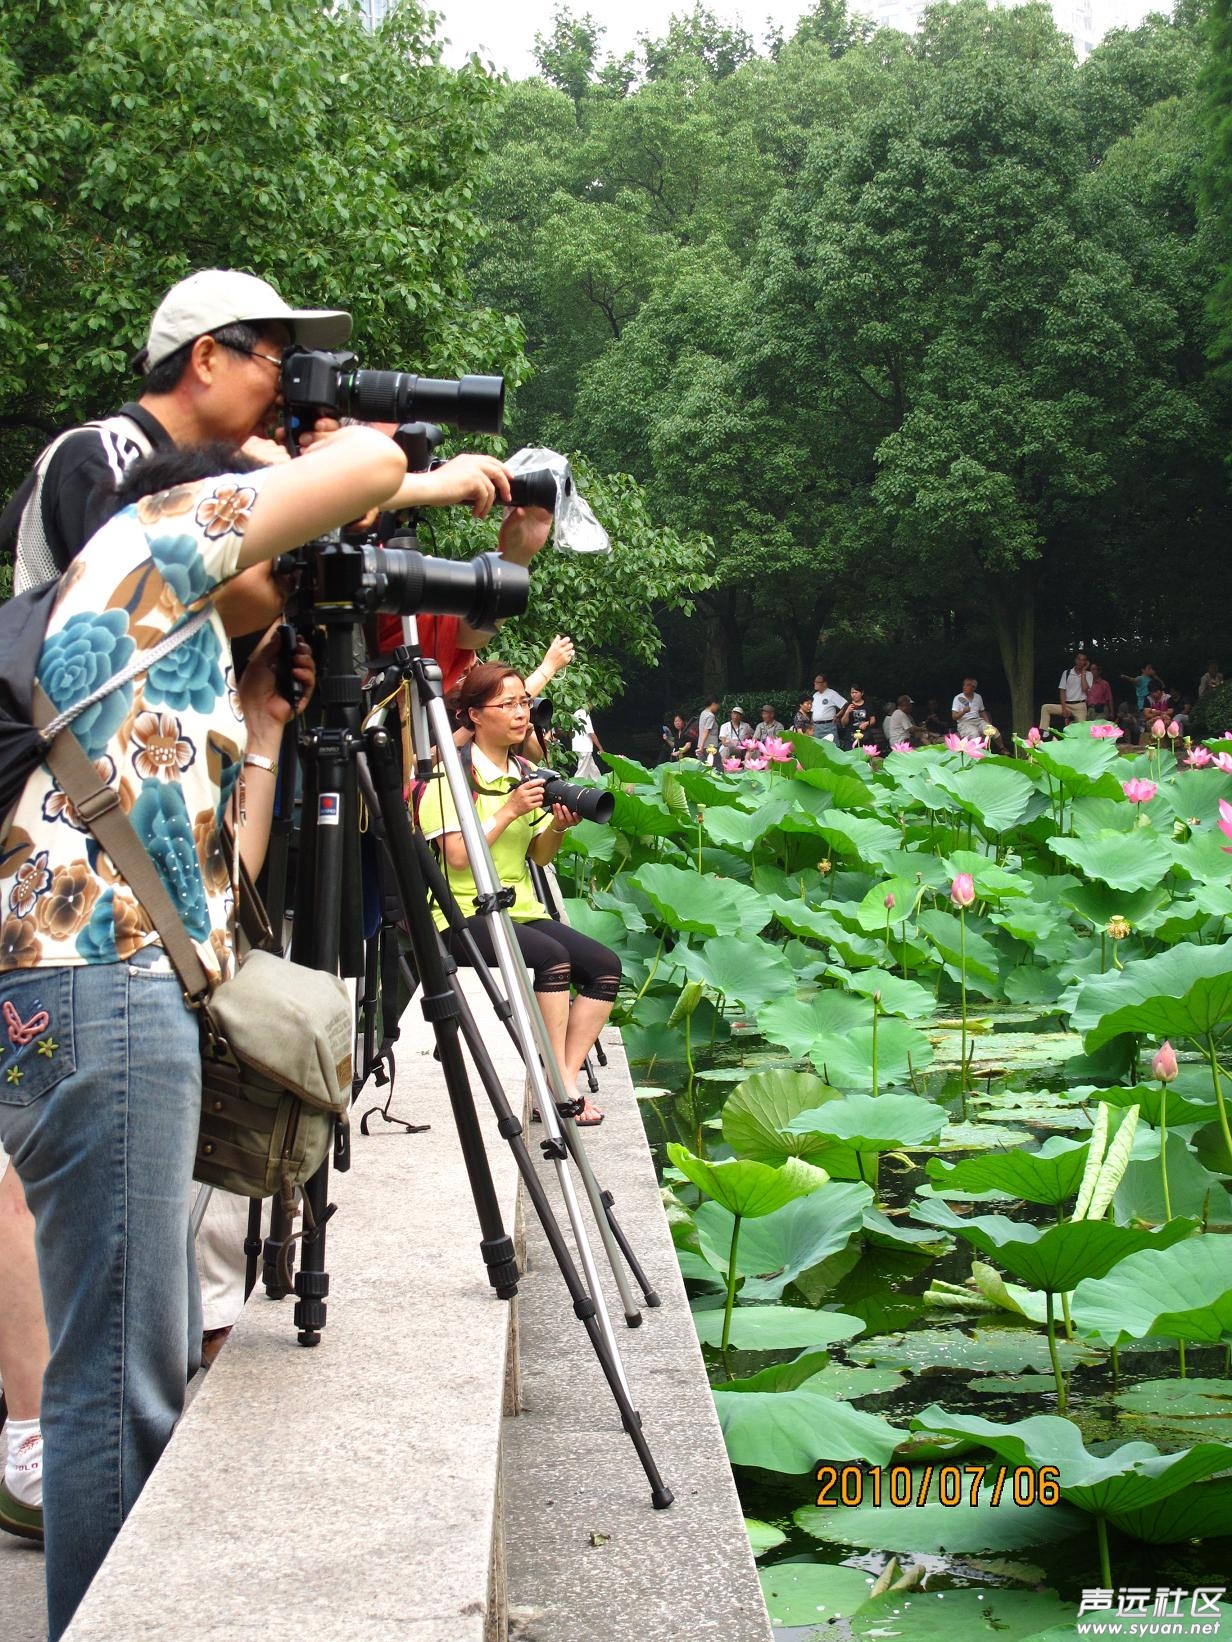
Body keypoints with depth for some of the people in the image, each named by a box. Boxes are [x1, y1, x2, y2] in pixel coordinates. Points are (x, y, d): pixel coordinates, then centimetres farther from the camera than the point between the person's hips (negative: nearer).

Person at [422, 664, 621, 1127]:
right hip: (464, 914, -8)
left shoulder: (524, 772, 15)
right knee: (553, 958, -31)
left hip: (520, 909, 8)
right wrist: (508, 811, -18)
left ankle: (563, 1081, -12)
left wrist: (558, 826, -4)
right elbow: (457, 857, -17)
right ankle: (560, 1086, -21)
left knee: (606, 965, -13)